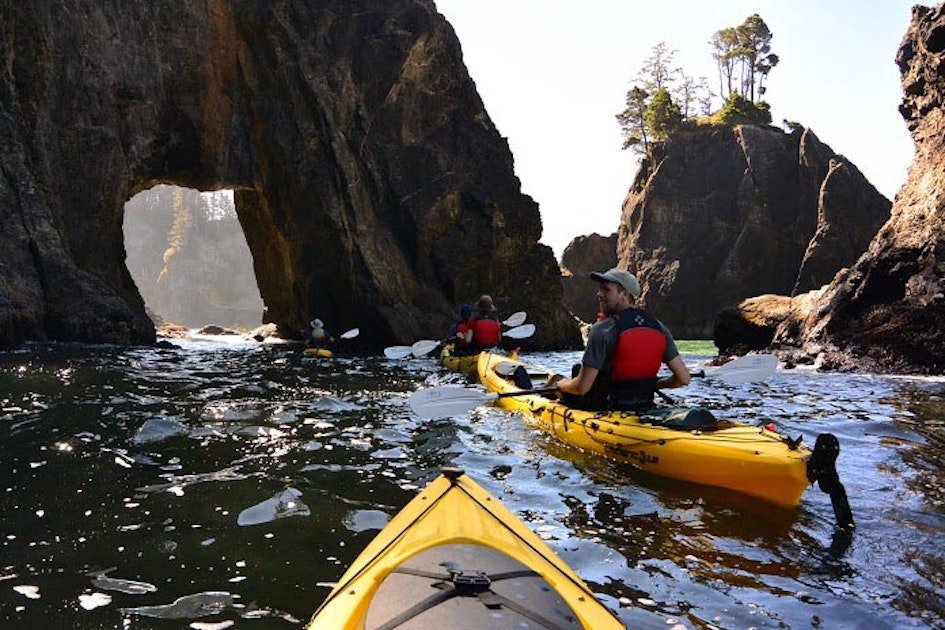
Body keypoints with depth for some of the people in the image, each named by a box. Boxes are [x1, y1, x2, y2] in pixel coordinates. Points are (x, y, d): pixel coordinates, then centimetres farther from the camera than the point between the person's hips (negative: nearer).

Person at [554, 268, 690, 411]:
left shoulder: (602, 330, -22)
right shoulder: (659, 328, -5)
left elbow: (581, 388, -23)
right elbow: (683, 378, -4)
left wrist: (562, 384, -1)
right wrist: (655, 384, 14)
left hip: (604, 407, -6)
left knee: (562, 386, 22)